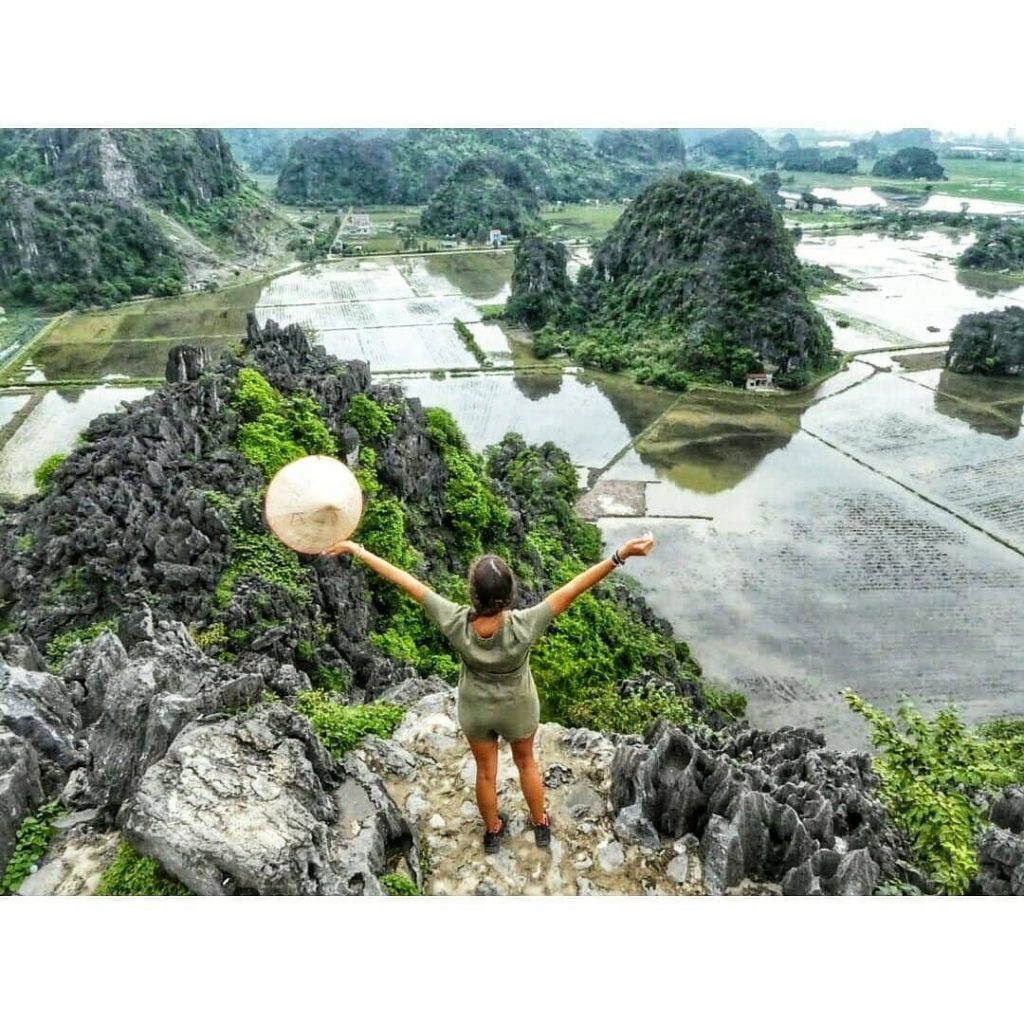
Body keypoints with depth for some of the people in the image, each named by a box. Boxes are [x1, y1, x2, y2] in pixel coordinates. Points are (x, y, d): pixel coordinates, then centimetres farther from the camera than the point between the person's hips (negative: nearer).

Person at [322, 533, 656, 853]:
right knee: (526, 762, 30)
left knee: (486, 771, 27)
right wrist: (621, 555, -42)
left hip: (475, 709, 1)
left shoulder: (455, 623, -37)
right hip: (518, 708, -1)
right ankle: (540, 825, 54)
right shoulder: (523, 627, -40)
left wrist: (357, 550, -23)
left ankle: (492, 830, 54)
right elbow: (572, 589, -41)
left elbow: (406, 581, -30)